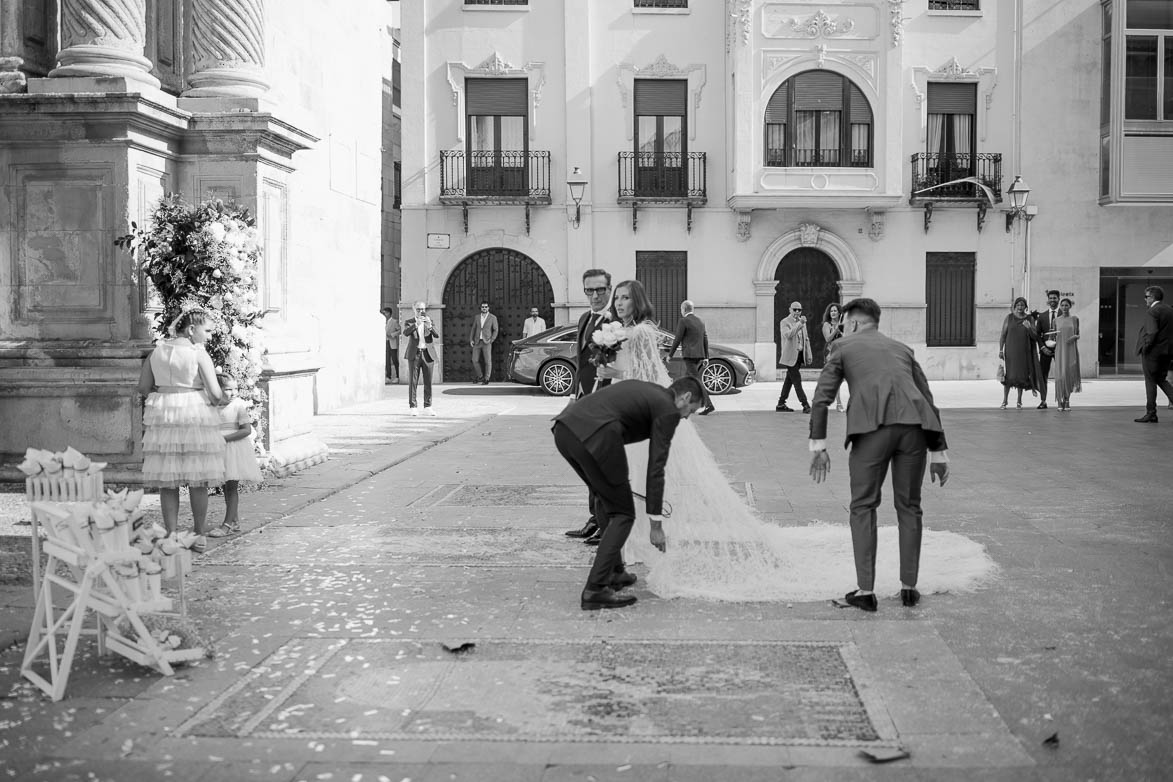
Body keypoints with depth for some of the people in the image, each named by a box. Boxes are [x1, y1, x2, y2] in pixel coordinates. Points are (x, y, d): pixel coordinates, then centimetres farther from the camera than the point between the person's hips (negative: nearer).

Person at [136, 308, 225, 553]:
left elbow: (143, 387, 10)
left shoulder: (157, 350, 7)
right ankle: (200, 536, 12)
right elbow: (214, 393, -11)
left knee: (167, 480, 7)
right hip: (195, 414, -4)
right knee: (197, 479, 6)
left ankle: (172, 536, 8)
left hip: (162, 414, 4)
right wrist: (214, 400, 11)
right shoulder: (198, 353, -7)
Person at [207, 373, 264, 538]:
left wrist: (225, 438, -20)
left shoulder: (239, 405, -9)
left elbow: (247, 430, -14)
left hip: (235, 450, -6)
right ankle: (235, 521, 20)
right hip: (219, 450, 6)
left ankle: (227, 524, -5)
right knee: (227, 488, 11)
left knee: (231, 487, -6)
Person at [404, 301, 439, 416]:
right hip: (414, 355, -2)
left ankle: (427, 408, 6)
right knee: (413, 381, -2)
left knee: (428, 382, 1)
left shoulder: (429, 321, 11)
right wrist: (416, 324, -29)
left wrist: (429, 326, -23)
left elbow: (437, 335, -4)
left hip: (427, 354, 2)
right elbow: (406, 333, -15)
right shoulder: (409, 322, 6)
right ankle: (413, 407, 1)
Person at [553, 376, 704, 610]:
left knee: (608, 500, 27)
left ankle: (613, 572, 33)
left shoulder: (642, 390, 31)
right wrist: (656, 524, 8)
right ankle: (596, 590, 1)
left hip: (564, 427, 9)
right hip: (594, 438, -9)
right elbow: (655, 469, 4)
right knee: (623, 515, 7)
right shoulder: (668, 411, 8)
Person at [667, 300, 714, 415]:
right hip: (699, 355, 8)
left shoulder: (683, 321, -9)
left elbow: (677, 339, -10)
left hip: (689, 355, -8)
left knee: (696, 380, -11)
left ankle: (709, 405, -20)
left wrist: (670, 354, 0)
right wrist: (706, 357, 16)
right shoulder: (700, 321, 14)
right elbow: (705, 340, 14)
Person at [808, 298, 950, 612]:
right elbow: (928, 400, 26)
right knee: (908, 507, 18)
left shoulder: (844, 348, 21)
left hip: (872, 427, -3)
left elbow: (821, 398, 8)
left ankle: (865, 591, 8)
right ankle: (909, 587, 21)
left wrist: (818, 446, 6)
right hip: (913, 426, 4)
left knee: (863, 507, 10)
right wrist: (939, 452, 27)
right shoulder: (902, 349, 31)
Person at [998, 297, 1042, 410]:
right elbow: (1003, 335, 0)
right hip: (1010, 350, -1)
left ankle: (1019, 401, 13)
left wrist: (1029, 328, -18)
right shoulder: (1009, 317, 1)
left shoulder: (1030, 319, 4)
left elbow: (1035, 336, 1)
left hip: (1024, 351, 1)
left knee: (1021, 375, 3)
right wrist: (1000, 350, -7)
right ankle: (1005, 400, 2)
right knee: (1009, 375, -6)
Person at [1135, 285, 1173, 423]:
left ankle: (1151, 414, 4)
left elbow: (1152, 333, -23)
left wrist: (1145, 348, -13)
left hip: (1153, 351, -8)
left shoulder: (1152, 312, -15)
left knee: (1150, 381, 0)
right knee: (1161, 379, 19)